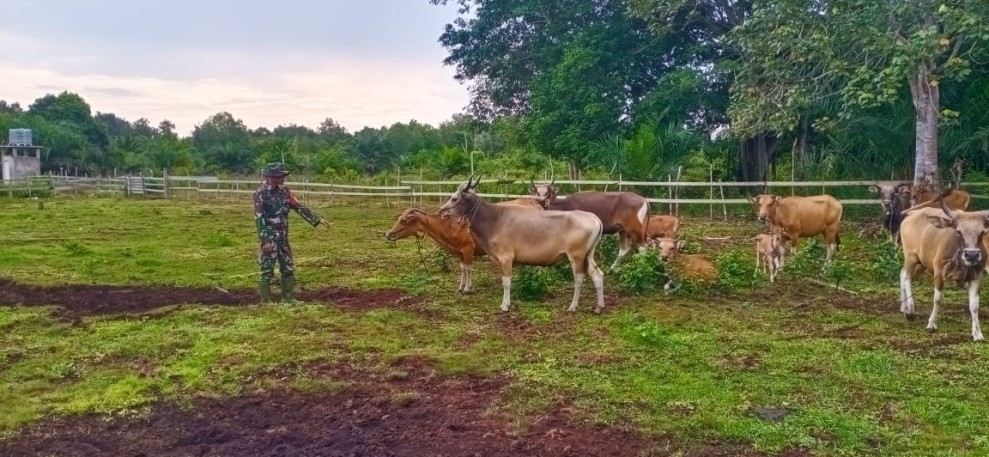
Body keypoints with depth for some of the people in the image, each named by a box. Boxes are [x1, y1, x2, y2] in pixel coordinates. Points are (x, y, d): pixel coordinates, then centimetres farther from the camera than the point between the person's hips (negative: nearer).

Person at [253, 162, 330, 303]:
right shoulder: (261, 194, -14)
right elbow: (259, 219, -18)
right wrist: (264, 241, -22)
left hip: (283, 238, 8)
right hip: (270, 239, -7)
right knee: (267, 270, -1)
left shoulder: (283, 191, 7)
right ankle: (266, 301, 7)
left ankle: (288, 298, 22)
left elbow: (299, 207, 10)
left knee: (288, 268, 12)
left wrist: (317, 219, 6)